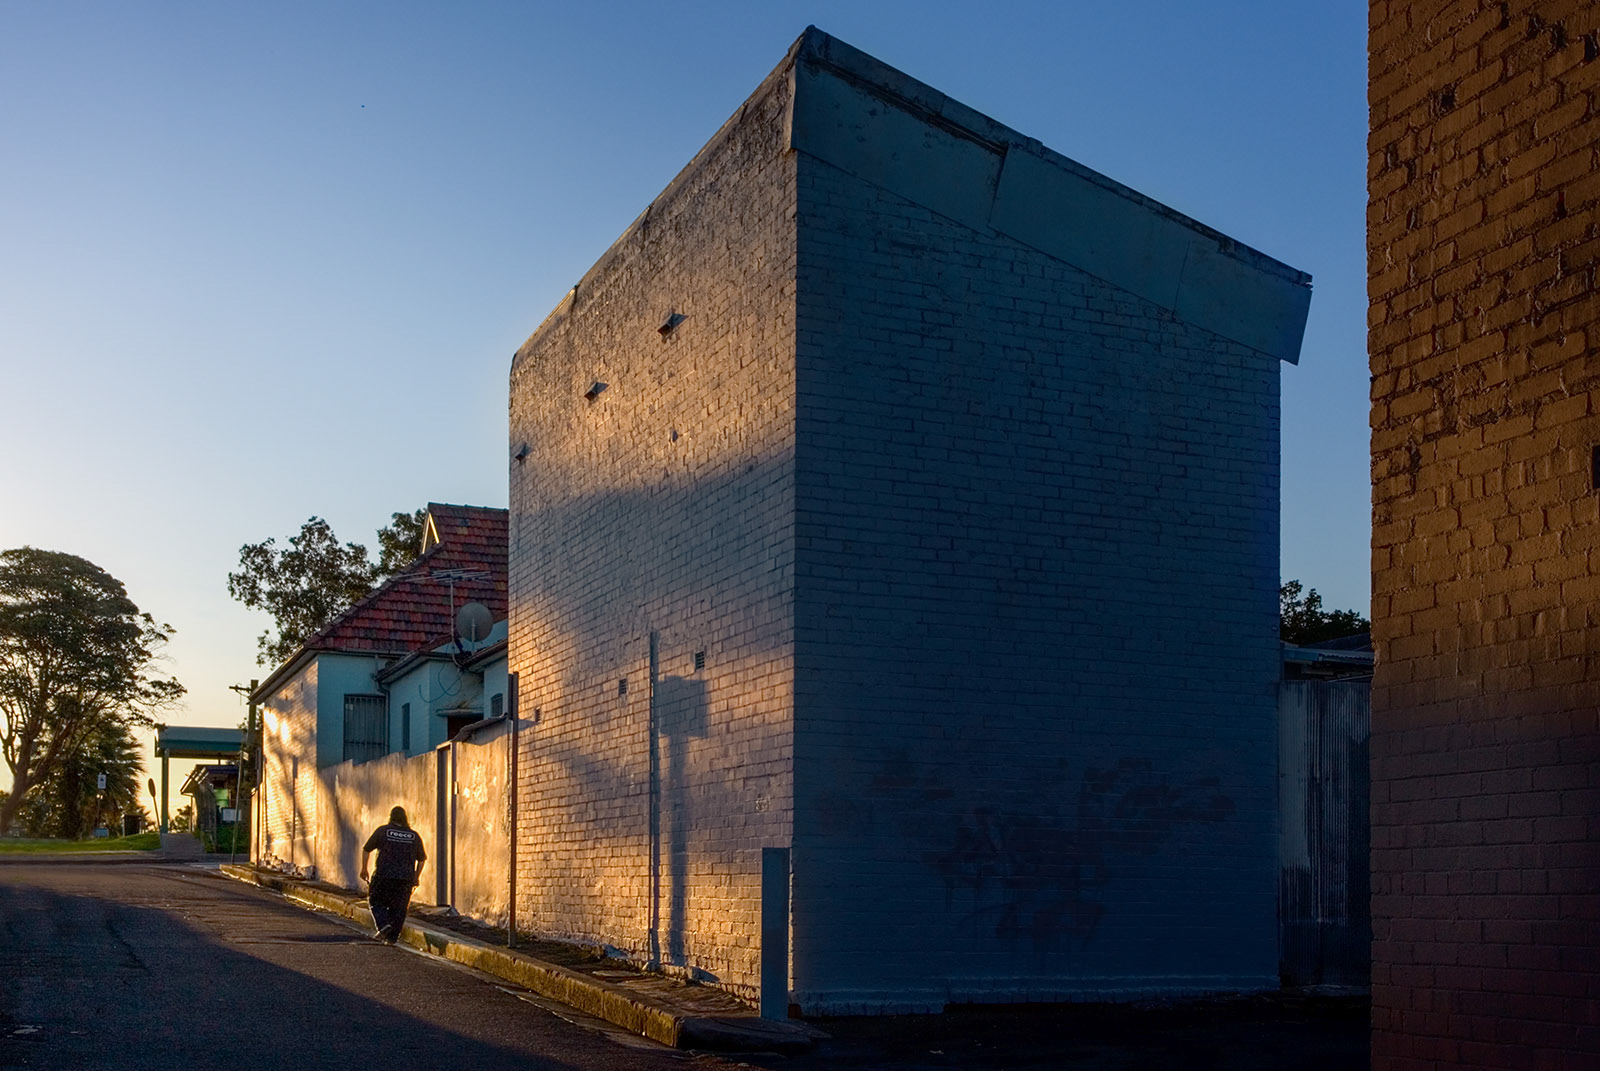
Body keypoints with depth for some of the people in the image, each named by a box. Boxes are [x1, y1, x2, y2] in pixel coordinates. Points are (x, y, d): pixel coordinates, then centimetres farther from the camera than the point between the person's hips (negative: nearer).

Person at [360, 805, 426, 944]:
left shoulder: (382, 831, 0)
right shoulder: (414, 836, 8)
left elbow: (366, 849, 3)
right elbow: (422, 858, 13)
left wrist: (364, 869, 13)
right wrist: (417, 876, 24)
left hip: (384, 875, -2)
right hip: (405, 878, 2)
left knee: (376, 901, 15)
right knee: (398, 907, 10)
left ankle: (384, 924, -7)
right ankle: (392, 937, 8)